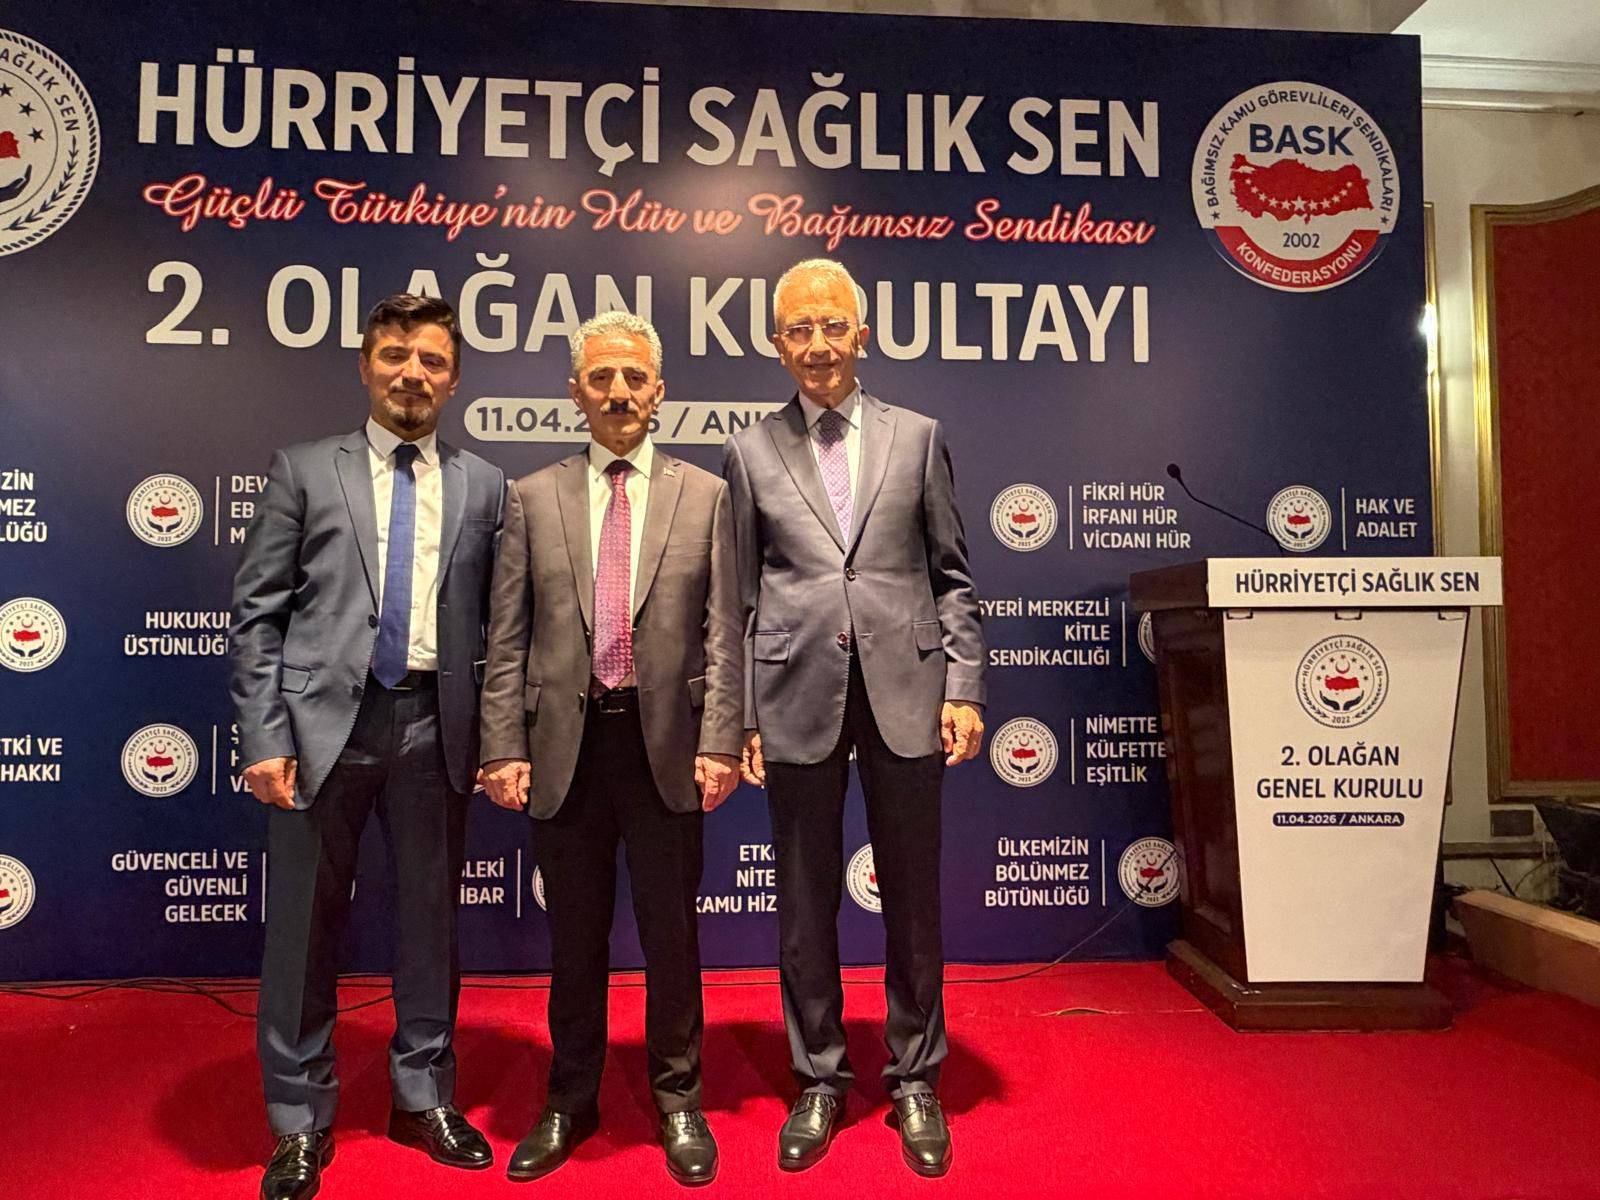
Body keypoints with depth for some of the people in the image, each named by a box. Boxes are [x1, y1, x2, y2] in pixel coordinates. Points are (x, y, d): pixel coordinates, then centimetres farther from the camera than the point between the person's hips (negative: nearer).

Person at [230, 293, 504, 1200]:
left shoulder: (484, 487, 8)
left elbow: (499, 622, 7)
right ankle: (301, 1121, 26)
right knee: (306, 923, 7)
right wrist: (265, 736, -6)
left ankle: (425, 1096, 31)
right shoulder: (305, 471, 5)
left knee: (432, 916, 12)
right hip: (324, 720, -1)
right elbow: (257, 613, 1)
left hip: (436, 726, 1)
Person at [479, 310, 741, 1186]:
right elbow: (507, 638, 3)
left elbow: (721, 633, 0)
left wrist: (718, 742, -7)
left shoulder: (704, 496, 4)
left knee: (670, 933, 10)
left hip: (665, 742, -1)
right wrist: (503, 746, -3)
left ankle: (677, 1099, 31)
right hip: (565, 743, 1)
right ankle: (570, 1102, 34)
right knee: (574, 936, 14)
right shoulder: (533, 498, 6)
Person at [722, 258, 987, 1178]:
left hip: (904, 691, 0)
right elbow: (739, 597, 7)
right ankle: (820, 1082, 28)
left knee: (913, 897, 10)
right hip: (798, 697, 0)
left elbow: (954, 576, 7)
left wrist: (965, 687, -1)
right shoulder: (750, 453, 7)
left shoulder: (918, 437, 8)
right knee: (807, 902, 10)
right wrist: (737, 713, 2)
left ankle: (916, 1080, 28)